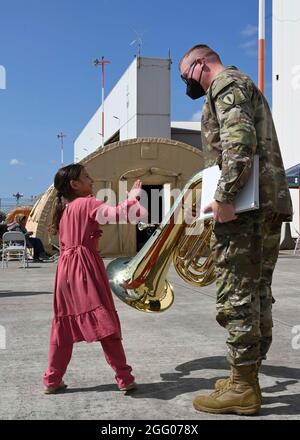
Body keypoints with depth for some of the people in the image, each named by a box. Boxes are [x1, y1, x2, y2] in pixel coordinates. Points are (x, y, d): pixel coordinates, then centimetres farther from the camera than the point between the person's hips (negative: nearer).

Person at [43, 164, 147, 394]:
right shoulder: (88, 203, -6)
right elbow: (117, 214, -19)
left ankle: (52, 379, 17)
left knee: (63, 324, 12)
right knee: (104, 321, -4)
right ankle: (124, 377, 0)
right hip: (86, 266, -7)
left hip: (66, 268, 7)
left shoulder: (63, 208, 17)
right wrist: (133, 195, -4)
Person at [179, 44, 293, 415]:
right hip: (271, 203, 10)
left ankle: (242, 388, -2)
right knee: (256, 294, 11)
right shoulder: (244, 86, 30)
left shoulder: (226, 83, -1)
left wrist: (223, 198, -23)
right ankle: (248, 377, 20)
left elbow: (240, 141, -19)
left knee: (236, 296, -7)